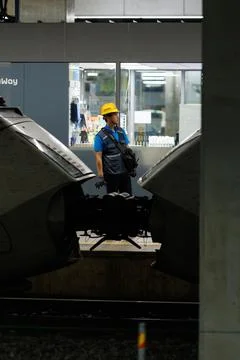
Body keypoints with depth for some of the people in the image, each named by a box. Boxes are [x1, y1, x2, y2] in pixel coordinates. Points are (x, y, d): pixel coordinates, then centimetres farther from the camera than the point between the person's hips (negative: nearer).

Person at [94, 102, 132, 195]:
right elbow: (98, 157, -13)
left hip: (124, 172, 6)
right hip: (111, 174, -5)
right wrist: (100, 176, -16)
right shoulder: (100, 136, -12)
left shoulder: (121, 131, 5)